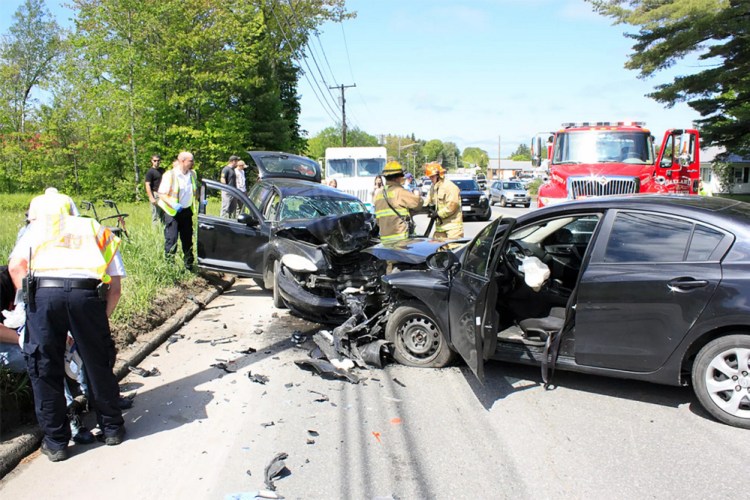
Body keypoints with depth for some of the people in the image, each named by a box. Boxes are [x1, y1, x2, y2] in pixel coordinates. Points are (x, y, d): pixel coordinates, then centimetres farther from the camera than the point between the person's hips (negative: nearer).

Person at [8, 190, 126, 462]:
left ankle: (56, 442, 25)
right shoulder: (102, 233, 31)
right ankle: (112, 428, 33)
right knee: (99, 365, 18)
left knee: (44, 370, 14)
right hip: (87, 293, 1)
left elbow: (15, 266, 12)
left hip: (43, 291, 0)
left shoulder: (40, 225, 30)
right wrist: (98, 321, 26)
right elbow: (115, 287, 19)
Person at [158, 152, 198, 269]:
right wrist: (173, 204, -28)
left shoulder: (192, 174, 6)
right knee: (171, 240, -7)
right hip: (172, 212, -6)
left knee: (187, 239, 13)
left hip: (187, 211, 6)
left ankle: (189, 264, 25)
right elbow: (161, 194, -14)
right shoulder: (170, 175, -13)